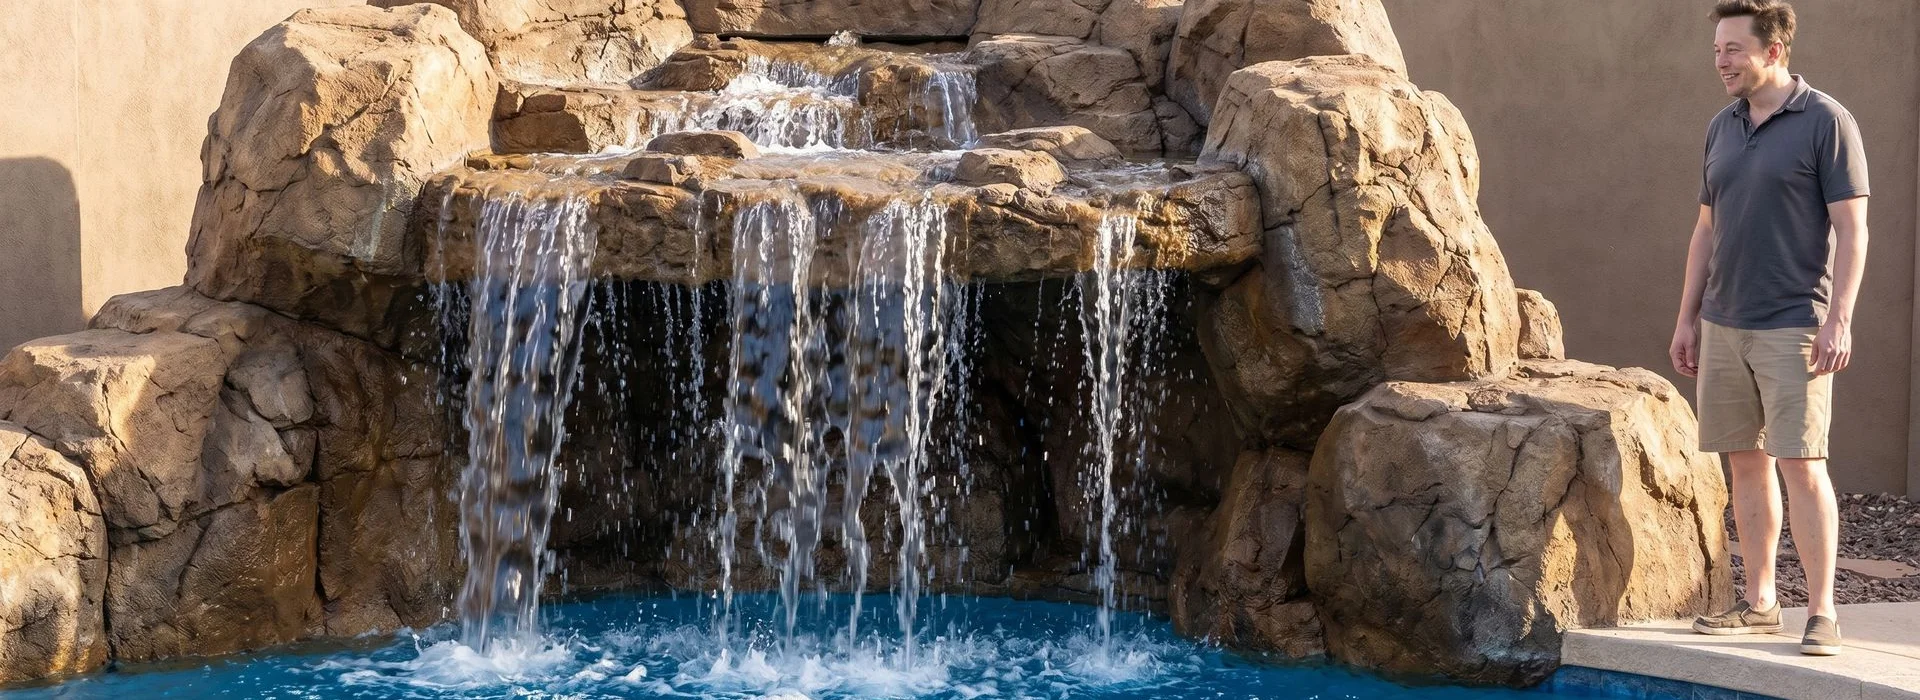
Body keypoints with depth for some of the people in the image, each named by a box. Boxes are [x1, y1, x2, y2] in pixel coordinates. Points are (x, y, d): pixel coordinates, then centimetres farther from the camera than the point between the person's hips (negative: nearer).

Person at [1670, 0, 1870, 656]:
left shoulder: (1826, 122, -7)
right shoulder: (1722, 128, 12)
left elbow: (1852, 229, -9)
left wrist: (1840, 319, -17)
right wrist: (1687, 318, 15)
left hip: (1793, 326, -6)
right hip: (1724, 325, 6)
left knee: (1800, 463, -9)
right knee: (1745, 461, 9)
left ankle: (1822, 611, -3)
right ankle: (1759, 601, 16)